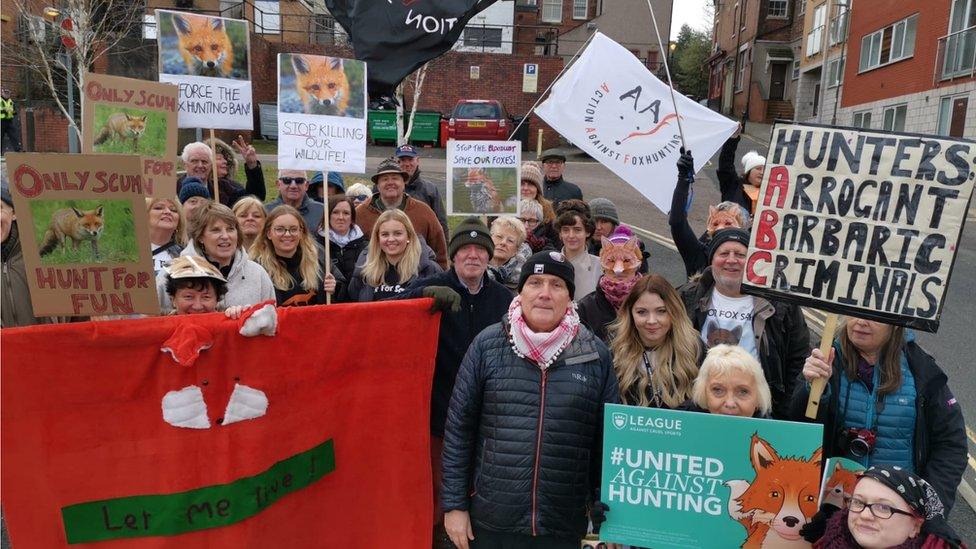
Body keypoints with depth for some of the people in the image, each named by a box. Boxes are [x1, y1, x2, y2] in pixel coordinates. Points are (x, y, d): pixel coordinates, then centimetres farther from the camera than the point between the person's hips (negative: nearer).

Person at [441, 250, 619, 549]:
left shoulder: (596, 355, -2)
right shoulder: (487, 345, -4)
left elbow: (609, 440, 4)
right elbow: (459, 428, -1)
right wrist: (454, 504, -1)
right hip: (489, 523, 0)